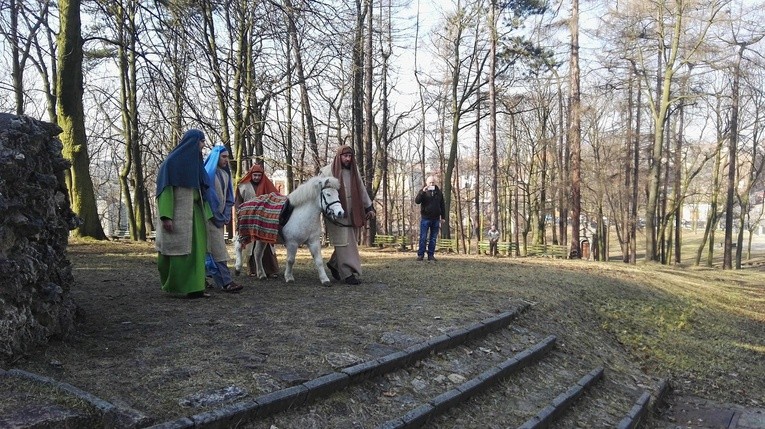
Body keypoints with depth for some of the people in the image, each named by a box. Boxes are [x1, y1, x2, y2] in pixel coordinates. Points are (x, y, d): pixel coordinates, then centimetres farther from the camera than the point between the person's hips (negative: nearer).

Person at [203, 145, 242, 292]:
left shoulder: (226, 174, 13)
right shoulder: (208, 173, -9)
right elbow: (206, 196, -13)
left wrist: (227, 215, 6)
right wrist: (217, 216, -11)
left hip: (221, 217, 7)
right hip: (211, 217, -7)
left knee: (211, 249, 12)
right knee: (218, 250, -12)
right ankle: (225, 282, -16)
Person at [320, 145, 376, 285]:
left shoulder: (353, 171, 11)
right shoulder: (328, 171, -5)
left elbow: (362, 191, 16)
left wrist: (369, 208, 13)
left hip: (351, 214, 6)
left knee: (348, 242, 11)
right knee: (343, 243, -6)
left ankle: (334, 264, 31)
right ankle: (348, 274, -3)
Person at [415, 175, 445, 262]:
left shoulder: (438, 192, 10)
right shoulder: (423, 191, 1)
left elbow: (442, 205, 15)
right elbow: (417, 201, -15)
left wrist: (442, 216, 11)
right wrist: (422, 192, -27)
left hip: (436, 219, 3)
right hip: (425, 218, -3)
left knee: (433, 238, 6)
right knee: (423, 238, -3)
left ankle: (431, 255, 11)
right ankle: (420, 254, 1)